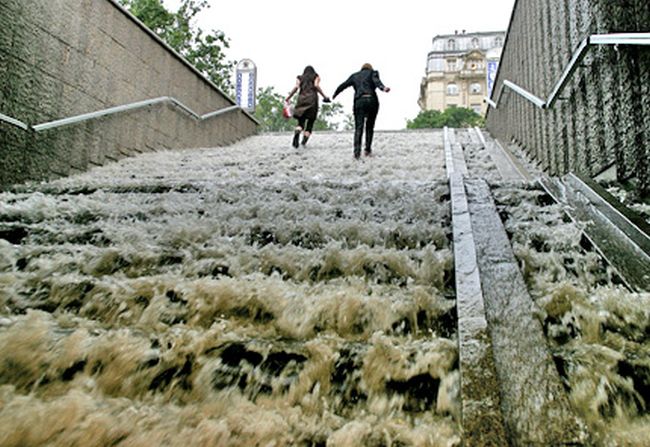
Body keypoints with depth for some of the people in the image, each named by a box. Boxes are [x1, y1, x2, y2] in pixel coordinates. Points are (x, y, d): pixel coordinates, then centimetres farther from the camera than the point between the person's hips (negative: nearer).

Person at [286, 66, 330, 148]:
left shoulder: (300, 78, 21)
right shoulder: (316, 77, 17)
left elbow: (296, 87, 4)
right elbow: (316, 85, -3)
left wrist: (287, 98, 7)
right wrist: (324, 96, -3)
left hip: (301, 100, 2)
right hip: (312, 100, -2)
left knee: (301, 122, 1)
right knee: (310, 123, 4)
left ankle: (297, 133, -33)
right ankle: (304, 142, -14)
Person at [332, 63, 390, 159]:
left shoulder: (354, 76, 22)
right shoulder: (372, 72, 13)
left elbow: (343, 85, 27)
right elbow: (376, 81, -9)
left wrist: (334, 95, 42)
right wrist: (383, 88, -27)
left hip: (359, 101, 1)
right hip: (372, 100, -1)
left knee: (358, 127, -3)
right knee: (370, 126, 14)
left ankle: (357, 151, -19)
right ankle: (368, 149, 13)